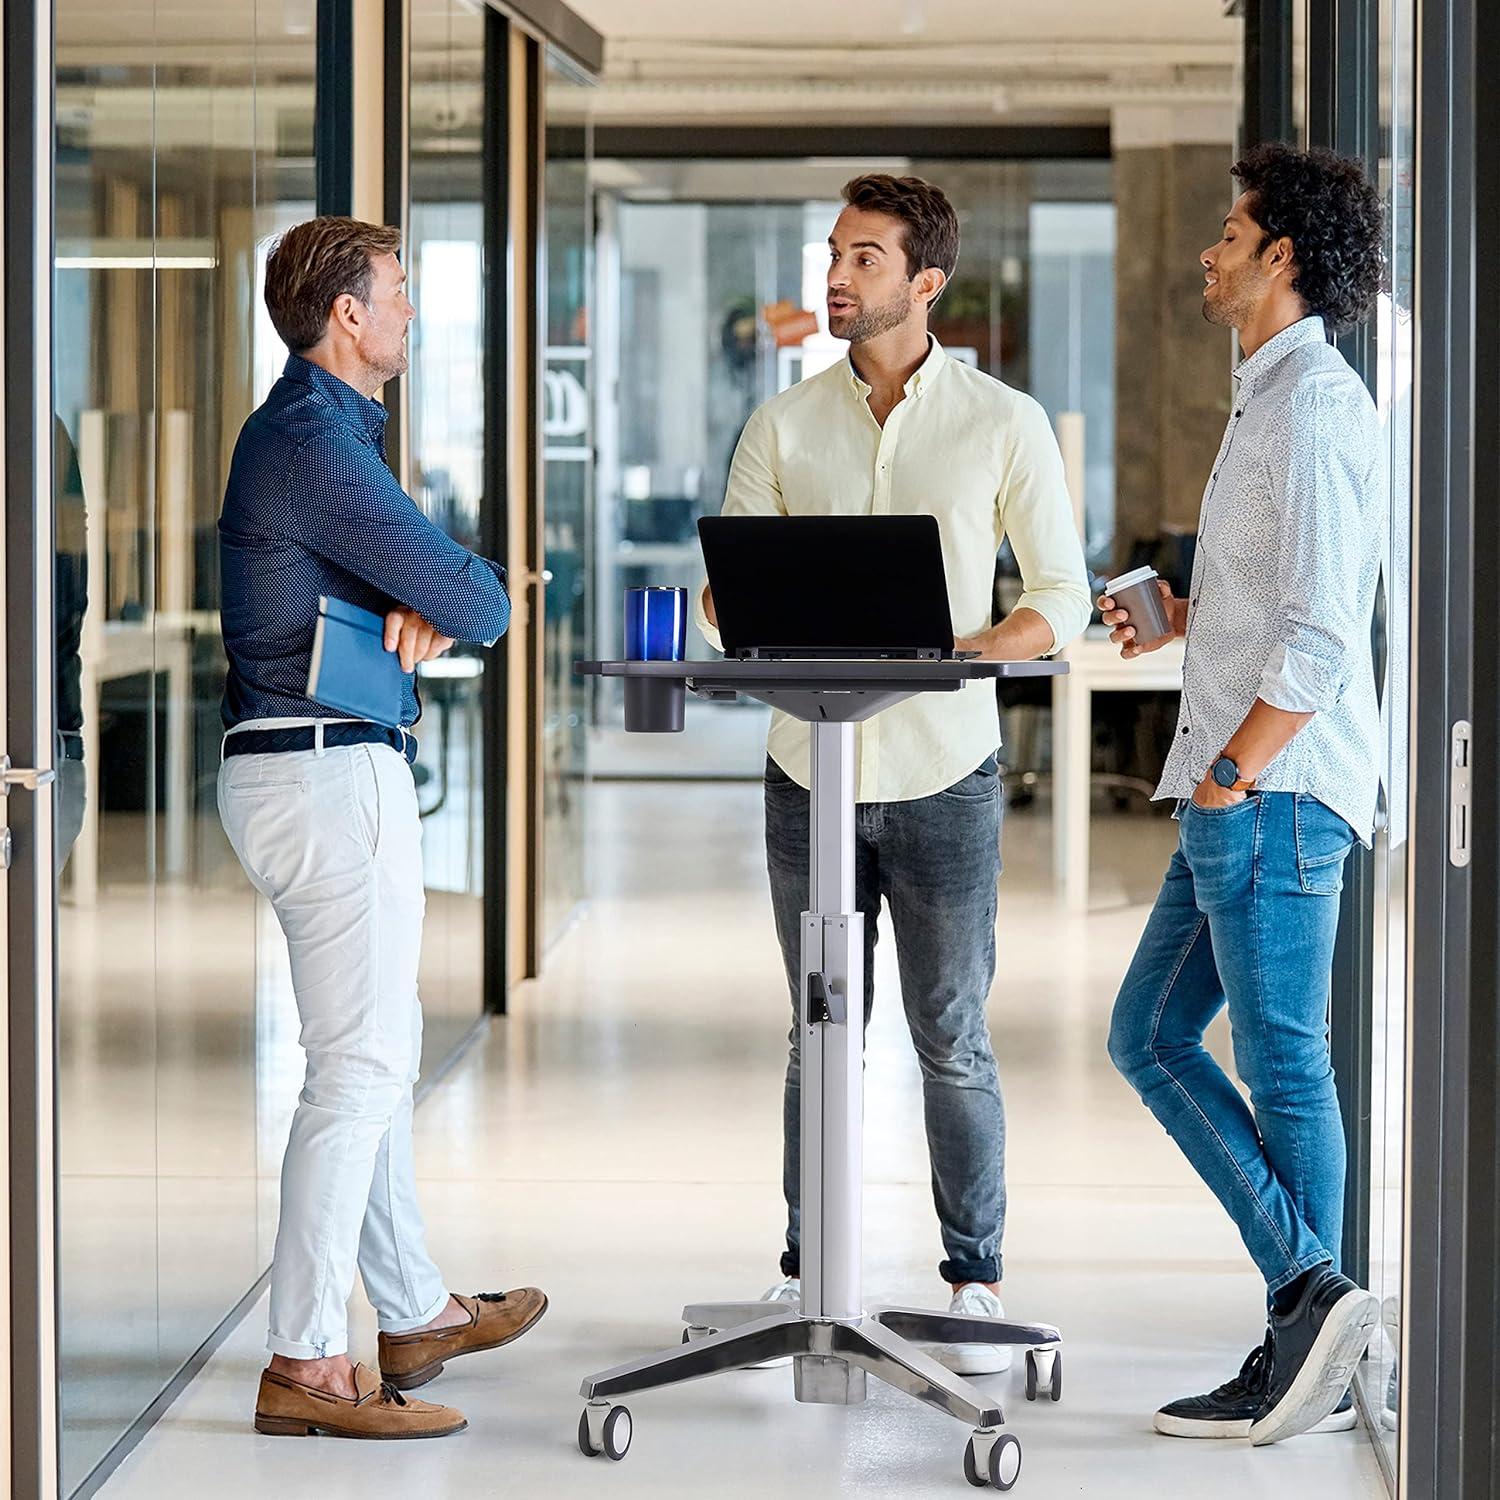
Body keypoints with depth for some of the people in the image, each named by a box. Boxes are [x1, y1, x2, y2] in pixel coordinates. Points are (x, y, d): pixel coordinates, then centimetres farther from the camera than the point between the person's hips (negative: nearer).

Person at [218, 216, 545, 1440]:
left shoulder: (324, 429, 16)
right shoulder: (315, 444, -17)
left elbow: (415, 570, 18)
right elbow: (477, 600, -18)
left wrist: (423, 603, -5)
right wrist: (451, 604, 6)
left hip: (331, 774, 11)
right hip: (331, 776, -11)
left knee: (379, 1052, 19)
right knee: (358, 1067, -9)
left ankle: (415, 1312, 31)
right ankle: (305, 1367, -7)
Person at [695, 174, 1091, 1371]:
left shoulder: (1004, 423, -1)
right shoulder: (784, 425, 7)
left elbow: (1063, 597, 0)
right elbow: (726, 591, 7)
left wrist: (961, 657, -16)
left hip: (942, 774, -2)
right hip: (809, 767, 2)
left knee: (952, 1040, 2)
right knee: (820, 1035, 9)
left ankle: (976, 1278, 13)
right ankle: (805, 1267, 19)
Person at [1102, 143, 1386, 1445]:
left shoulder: (1315, 409, -14)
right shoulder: (1272, 400, 18)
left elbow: (1323, 630, -21)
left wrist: (1231, 775, -18)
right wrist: (1180, 617, 15)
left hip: (1276, 795, -11)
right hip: (1234, 798, 11)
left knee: (1283, 1062, -5)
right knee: (1150, 1034, 10)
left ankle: (1306, 1345, 2)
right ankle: (1309, 1292, 7)